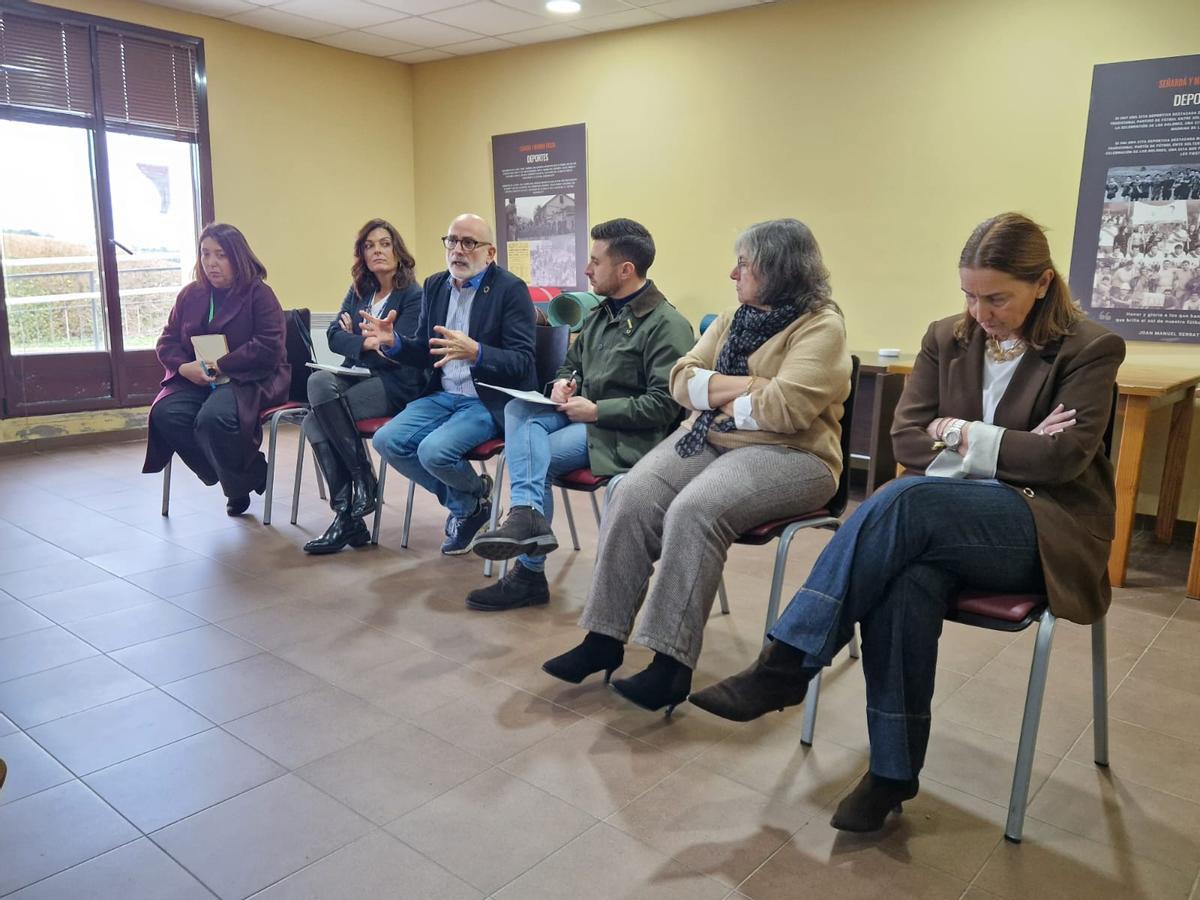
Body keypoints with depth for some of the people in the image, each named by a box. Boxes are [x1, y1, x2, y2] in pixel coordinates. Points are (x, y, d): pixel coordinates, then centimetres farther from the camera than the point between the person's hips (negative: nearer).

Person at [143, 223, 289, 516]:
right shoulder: (190, 294, 15)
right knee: (164, 414, -22)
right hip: (197, 379, 6)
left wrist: (219, 366, -18)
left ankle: (247, 479, -4)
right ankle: (227, 478, -5)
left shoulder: (258, 293, -3)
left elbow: (268, 345, -14)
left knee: (212, 418, -34)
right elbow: (167, 341, 15)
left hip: (250, 379, -6)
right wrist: (185, 367, -9)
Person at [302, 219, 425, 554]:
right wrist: (369, 342, -14)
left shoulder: (414, 296, -4)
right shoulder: (358, 291, 15)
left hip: (395, 385, -6)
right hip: (356, 377, 6)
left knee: (318, 420, -27)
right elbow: (334, 336, 3)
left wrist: (355, 339, -1)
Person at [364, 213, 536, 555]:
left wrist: (475, 352, -35)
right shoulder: (435, 286, 9)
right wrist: (393, 342, -8)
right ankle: (465, 504, 7)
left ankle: (475, 493, 10)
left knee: (434, 450, -28)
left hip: (488, 400, -7)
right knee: (386, 440, -12)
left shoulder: (510, 289, -10)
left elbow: (521, 362, -17)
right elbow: (425, 352, 14)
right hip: (443, 395, 7)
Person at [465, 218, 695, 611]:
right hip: (584, 414, 8)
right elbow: (572, 363, 26)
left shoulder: (666, 325, -13)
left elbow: (664, 405, -20)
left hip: (624, 433, -8)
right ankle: (528, 515, -31)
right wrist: (563, 383, 0)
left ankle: (530, 573, -10)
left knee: (534, 456, -19)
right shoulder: (600, 315, 14)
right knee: (518, 409, -18)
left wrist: (596, 411, -18)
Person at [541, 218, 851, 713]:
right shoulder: (734, 319, 16)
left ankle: (672, 662, -25)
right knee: (632, 497, -18)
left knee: (694, 511, -33)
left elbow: (784, 408, -22)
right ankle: (604, 638, -13)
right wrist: (748, 385, -8)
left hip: (787, 453, -6)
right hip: (711, 439, 7)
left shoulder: (821, 326, -7)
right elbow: (681, 379, 7)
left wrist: (717, 392, -5)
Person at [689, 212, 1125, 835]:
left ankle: (786, 666, -30)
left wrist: (960, 436, -10)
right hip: (946, 521, 3)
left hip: (1047, 528, -3)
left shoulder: (1090, 349, 0)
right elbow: (906, 441, 2)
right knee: (905, 585, -34)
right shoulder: (947, 339, 10)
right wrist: (1011, 451, -9)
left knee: (906, 499, -34)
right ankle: (892, 771, -19)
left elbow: (1066, 456, -10)